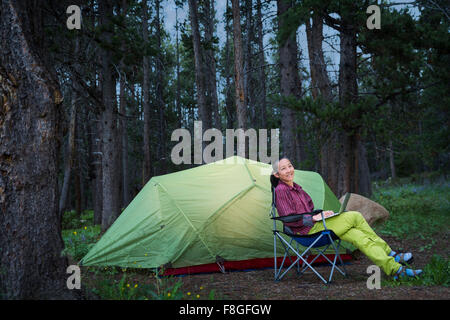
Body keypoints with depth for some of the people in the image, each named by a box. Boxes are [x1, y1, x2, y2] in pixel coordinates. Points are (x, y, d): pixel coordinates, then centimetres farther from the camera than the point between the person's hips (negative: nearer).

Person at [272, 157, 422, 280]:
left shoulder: (296, 188, 16)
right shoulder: (281, 190, -13)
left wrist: (319, 214, 1)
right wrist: (315, 217, -17)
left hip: (314, 224, 9)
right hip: (306, 230, -9)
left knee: (357, 236, -10)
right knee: (354, 217, -15)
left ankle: (395, 268, -12)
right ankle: (390, 253, -6)